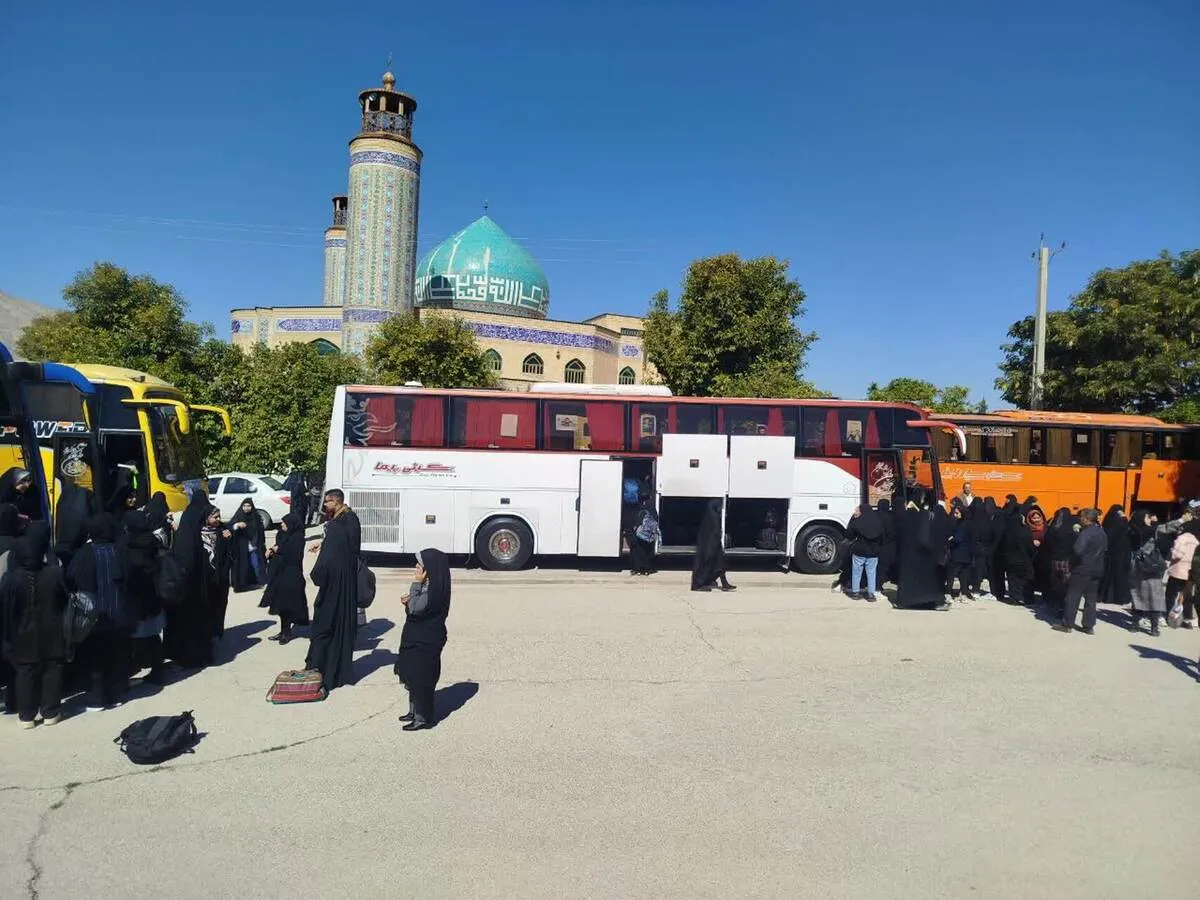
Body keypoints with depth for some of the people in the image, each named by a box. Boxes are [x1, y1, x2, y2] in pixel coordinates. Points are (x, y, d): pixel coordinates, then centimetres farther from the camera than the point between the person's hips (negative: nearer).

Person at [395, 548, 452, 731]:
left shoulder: (433, 591, -23)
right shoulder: (428, 586, 8)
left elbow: (415, 608, -29)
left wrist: (416, 584, -24)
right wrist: (409, 601, -2)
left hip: (426, 642, -10)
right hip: (417, 639, 10)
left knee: (421, 679, -1)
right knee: (412, 676, 19)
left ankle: (424, 717, 9)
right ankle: (415, 711, 32)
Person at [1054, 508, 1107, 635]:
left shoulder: (1086, 533, -18)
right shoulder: (1102, 533, 10)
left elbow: (1077, 550, -26)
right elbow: (1105, 550, 20)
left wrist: (1072, 562, -10)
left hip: (1082, 569, -8)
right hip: (1096, 570, 8)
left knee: (1072, 597, 1)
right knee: (1091, 599, 12)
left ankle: (1067, 624, 5)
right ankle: (1089, 626, 14)